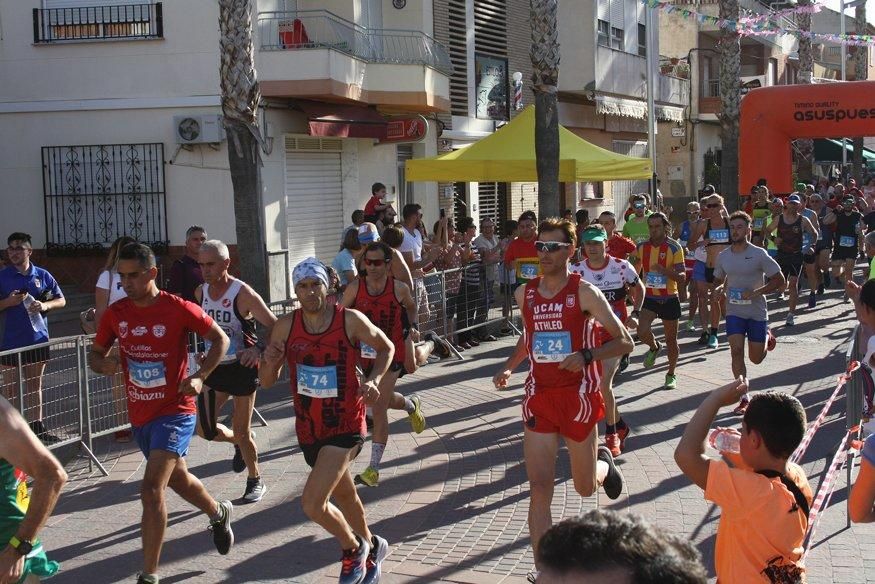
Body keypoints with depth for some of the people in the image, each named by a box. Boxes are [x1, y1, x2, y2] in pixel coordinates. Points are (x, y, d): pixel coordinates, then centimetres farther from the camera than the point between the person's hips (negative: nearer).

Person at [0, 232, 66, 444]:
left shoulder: (42, 275, 4)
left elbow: (61, 300, 9)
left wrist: (45, 305, -10)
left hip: (38, 339, 3)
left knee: (35, 385, 13)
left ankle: (37, 426, 22)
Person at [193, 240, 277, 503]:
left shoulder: (243, 294, -19)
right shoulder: (200, 293, -1)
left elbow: (274, 326, -20)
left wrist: (259, 349, -35)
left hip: (243, 366, -5)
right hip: (215, 367, 6)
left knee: (241, 432, 3)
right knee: (204, 429, 3)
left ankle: (256, 481, 26)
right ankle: (239, 443, 34)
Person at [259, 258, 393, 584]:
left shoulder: (351, 320, -13)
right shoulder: (285, 327, -5)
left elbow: (386, 347, 5)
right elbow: (267, 382, 1)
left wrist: (374, 379, -12)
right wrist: (269, 363, -20)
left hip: (345, 427, -4)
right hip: (309, 429, 5)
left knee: (312, 503, -16)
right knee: (345, 497, 24)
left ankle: (354, 549, 13)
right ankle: (370, 549, 50)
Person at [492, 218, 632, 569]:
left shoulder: (584, 293, -10)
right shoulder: (525, 294, 4)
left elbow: (624, 342, -8)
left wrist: (586, 356, -24)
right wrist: (509, 368, 9)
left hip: (578, 396, -2)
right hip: (539, 398, 3)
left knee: (586, 489, 14)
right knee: (540, 488, -9)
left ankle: (603, 463, 51)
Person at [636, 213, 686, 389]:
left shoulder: (674, 248, -10)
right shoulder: (642, 247, 1)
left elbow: (682, 277, -14)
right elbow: (636, 273, 16)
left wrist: (665, 270, -32)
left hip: (669, 299, -2)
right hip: (649, 298, 2)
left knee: (671, 339, 8)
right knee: (642, 331, -19)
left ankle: (671, 374, 27)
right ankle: (654, 347, 17)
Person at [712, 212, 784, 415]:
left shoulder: (759, 254, -11)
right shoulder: (723, 256, 2)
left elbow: (779, 280, -8)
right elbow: (718, 280, 18)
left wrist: (756, 292, -20)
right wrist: (719, 289, -6)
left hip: (757, 312, -2)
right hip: (734, 312, 2)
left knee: (756, 359, 7)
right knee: (736, 351, -13)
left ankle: (766, 336, 42)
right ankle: (743, 399, -6)